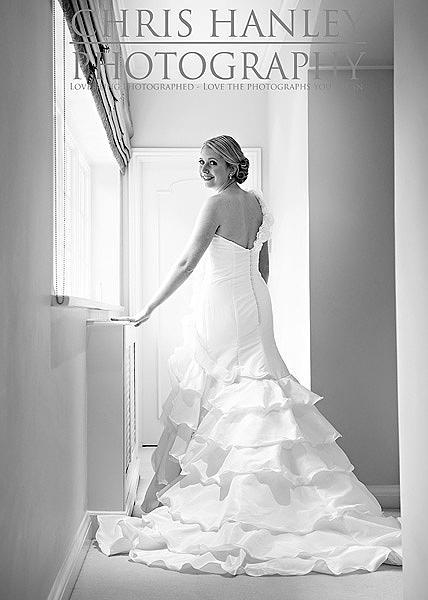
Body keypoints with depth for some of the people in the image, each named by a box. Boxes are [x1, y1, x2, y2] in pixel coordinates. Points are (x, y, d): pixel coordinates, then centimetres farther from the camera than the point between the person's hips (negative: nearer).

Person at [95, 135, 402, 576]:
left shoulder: (217, 203, -12)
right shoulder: (257, 202, 11)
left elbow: (186, 263, -17)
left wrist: (148, 309, -11)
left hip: (221, 306, -7)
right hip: (255, 304, 8)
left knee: (204, 398, -1)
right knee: (256, 389, 12)